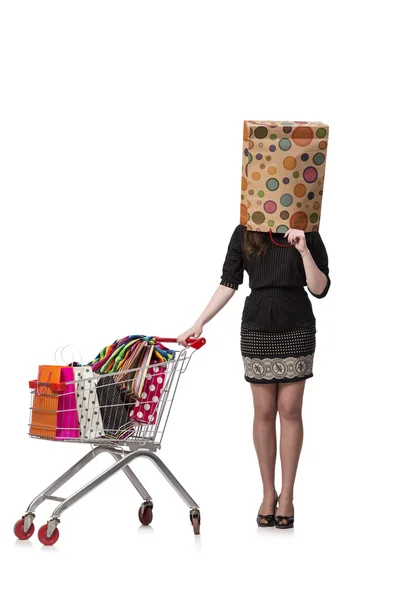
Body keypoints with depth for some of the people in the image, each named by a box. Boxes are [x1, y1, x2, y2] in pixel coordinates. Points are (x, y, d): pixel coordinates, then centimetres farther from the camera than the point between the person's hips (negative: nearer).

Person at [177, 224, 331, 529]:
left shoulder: (307, 234, -3)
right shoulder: (243, 234, 1)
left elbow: (320, 289, -6)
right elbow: (229, 283, 3)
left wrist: (304, 250, -19)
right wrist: (200, 323, -3)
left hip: (297, 329, -1)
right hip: (257, 329, 1)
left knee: (290, 411, 1)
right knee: (264, 412, 5)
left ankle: (287, 495, 9)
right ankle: (268, 493, 15)